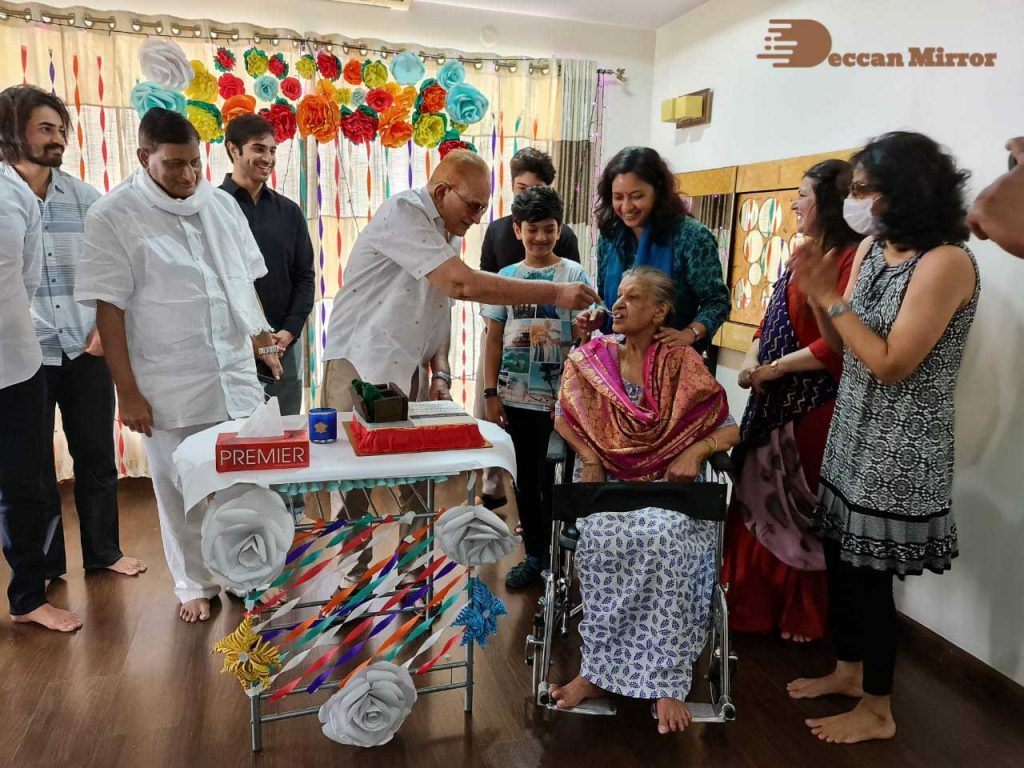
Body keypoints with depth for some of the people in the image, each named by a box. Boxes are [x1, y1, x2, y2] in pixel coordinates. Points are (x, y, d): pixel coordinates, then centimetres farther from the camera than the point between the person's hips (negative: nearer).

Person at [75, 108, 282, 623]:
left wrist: (264, 341, 14)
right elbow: (108, 309, -8)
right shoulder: (113, 217, -7)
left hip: (237, 376, 4)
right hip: (170, 388, -4)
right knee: (182, 492, 8)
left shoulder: (221, 203, 8)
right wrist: (127, 392, -10)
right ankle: (194, 585, 28)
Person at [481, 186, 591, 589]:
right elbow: (494, 338, 8)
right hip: (515, 397, 3)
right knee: (526, 478, 12)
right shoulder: (506, 276, 7)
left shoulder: (574, 275, -2)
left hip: (557, 399, -3)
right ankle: (534, 554, 27)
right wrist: (491, 392, 3)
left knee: (552, 480, 2)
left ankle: (555, 557, 21)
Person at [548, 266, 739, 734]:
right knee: (603, 537, -32)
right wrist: (589, 458, -9)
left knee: (666, 539, -34)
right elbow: (564, 418, 9)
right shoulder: (592, 358, 7)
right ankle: (598, 670, -20)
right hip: (608, 481, 1)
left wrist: (697, 450, -16)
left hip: (669, 485, -1)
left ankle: (666, 682, -23)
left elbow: (729, 429, 5)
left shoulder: (682, 363, 3)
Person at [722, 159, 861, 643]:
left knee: (801, 508, 4)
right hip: (774, 401, 9)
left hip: (814, 404, -9)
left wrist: (776, 368, -14)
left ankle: (804, 616, 25)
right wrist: (752, 359, 1)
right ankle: (755, 604, 31)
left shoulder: (851, 259, -16)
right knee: (759, 498, 14)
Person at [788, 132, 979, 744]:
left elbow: (892, 363, -22)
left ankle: (878, 709, 23)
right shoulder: (871, 247, 5)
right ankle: (849, 669, 37)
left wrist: (831, 298, -19)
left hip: (900, 447, -8)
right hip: (855, 429, 8)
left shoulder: (946, 262, -19)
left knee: (870, 570, 3)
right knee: (842, 555, 16)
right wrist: (818, 294, -9)